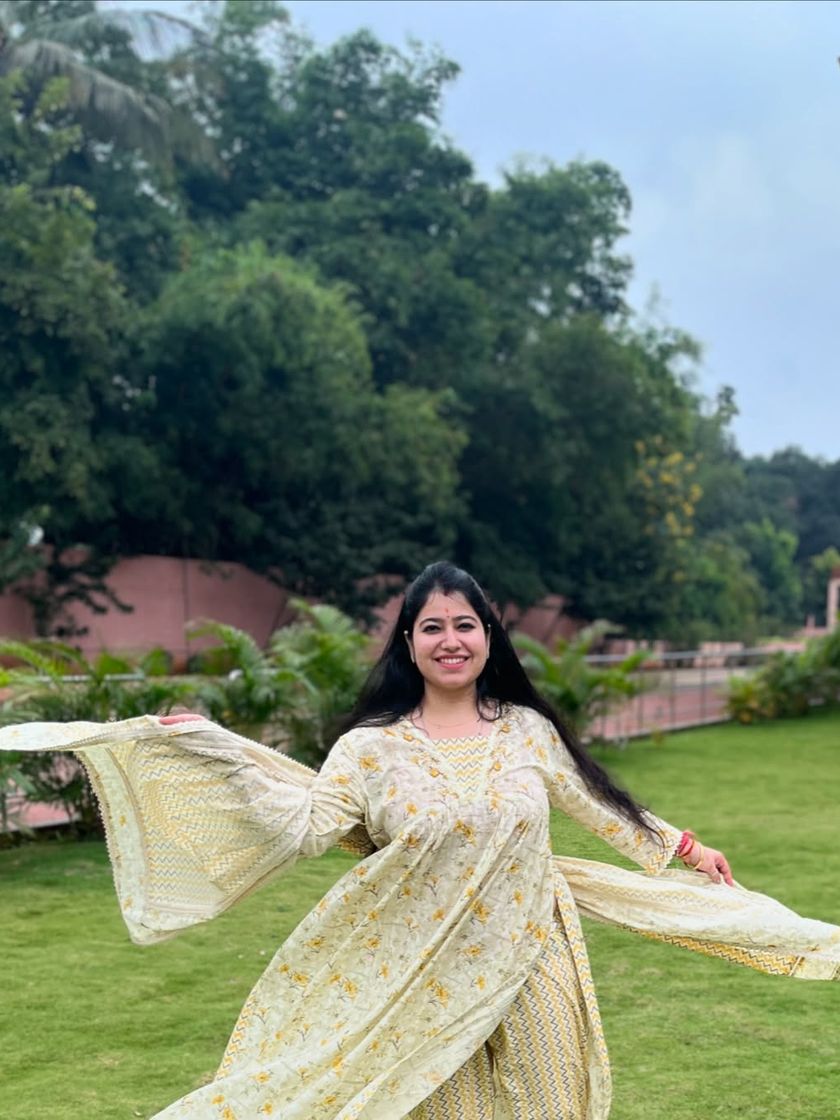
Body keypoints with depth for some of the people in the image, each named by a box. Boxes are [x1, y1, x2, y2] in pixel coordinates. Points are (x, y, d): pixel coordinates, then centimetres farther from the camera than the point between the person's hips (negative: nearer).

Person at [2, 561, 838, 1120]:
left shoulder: (527, 729, 0)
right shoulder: (372, 746, -8)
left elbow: (597, 805, 12)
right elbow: (306, 821, -19)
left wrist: (682, 849, 17)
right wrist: (217, 748, -26)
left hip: (529, 968, 2)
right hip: (423, 978, -2)